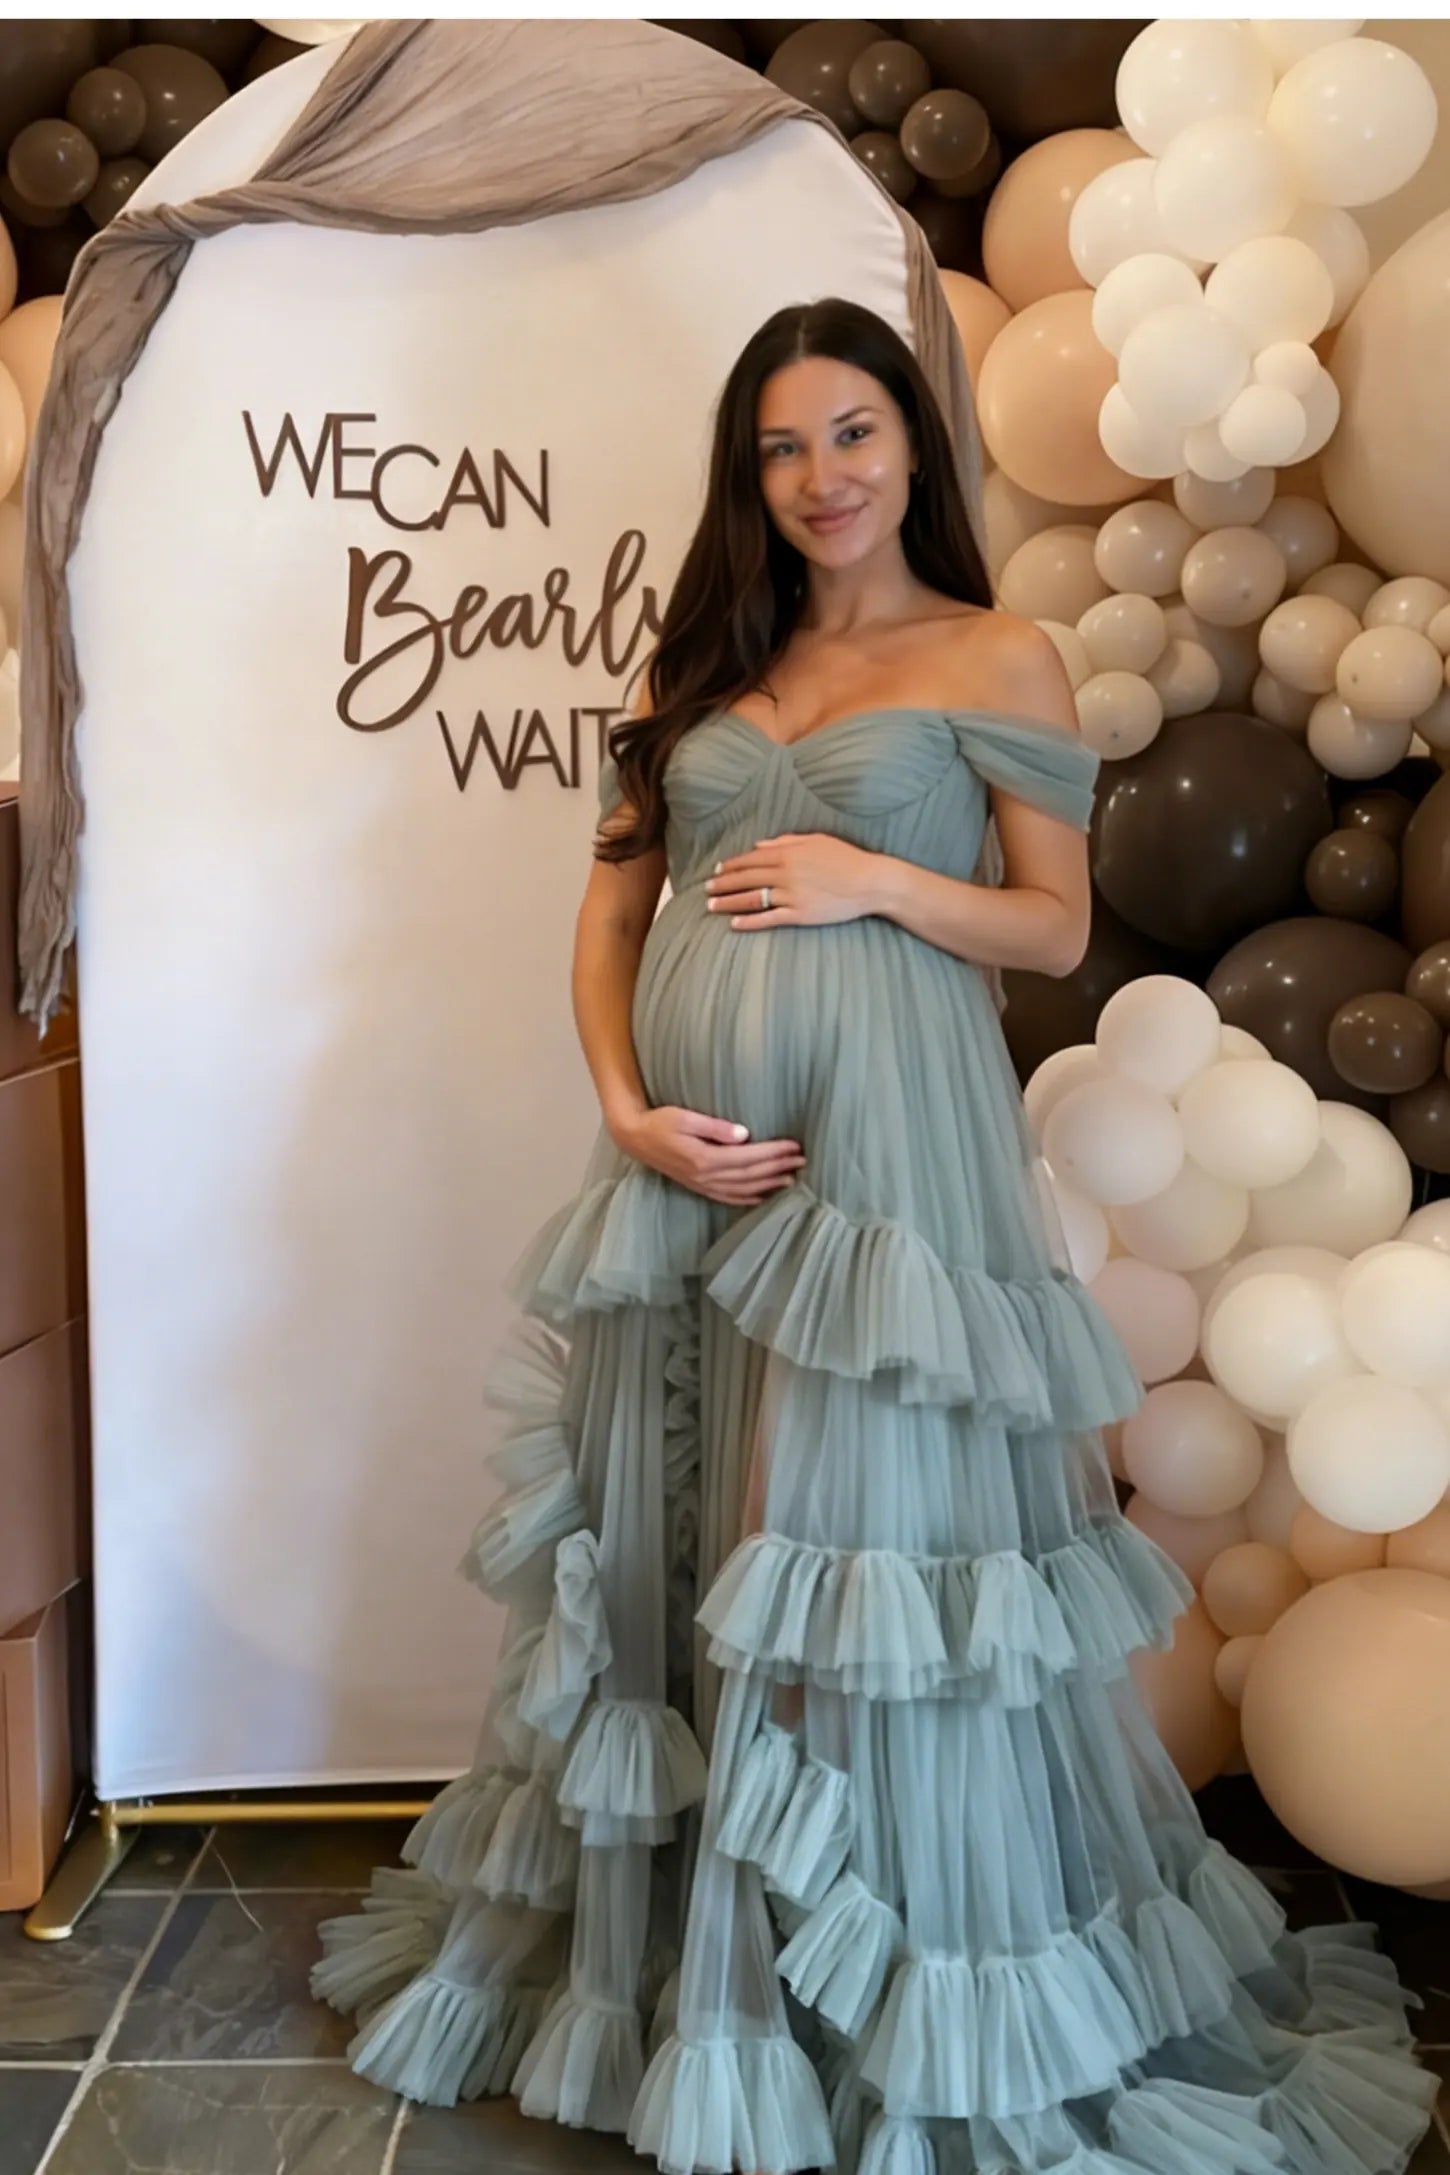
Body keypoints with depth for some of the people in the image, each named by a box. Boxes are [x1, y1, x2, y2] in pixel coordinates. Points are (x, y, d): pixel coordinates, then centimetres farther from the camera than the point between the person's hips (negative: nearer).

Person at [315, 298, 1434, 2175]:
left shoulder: (998, 660, 3)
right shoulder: (711, 665, 15)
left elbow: (1057, 927, 3)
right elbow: (611, 909, 11)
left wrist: (879, 881, -13)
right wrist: (627, 1106, -4)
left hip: (886, 1142, -4)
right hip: (691, 1157, 5)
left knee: (866, 1552, -1)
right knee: (669, 1538, 10)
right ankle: (664, 1969, 30)